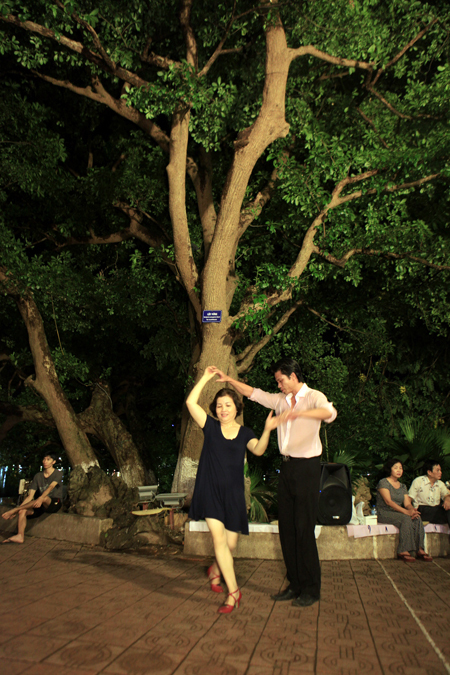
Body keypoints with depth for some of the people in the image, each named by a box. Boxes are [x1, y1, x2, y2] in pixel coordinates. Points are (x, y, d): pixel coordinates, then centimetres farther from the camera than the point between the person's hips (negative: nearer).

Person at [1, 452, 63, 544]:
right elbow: (30, 496, 3)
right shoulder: (38, 476, 10)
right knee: (22, 511, -20)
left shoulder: (58, 474, -2)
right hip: (42, 505, 5)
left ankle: (13, 510, -33)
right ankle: (20, 536, -29)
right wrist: (20, 506, -13)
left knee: (45, 498, -37)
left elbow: (51, 487, -22)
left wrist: (40, 498, -40)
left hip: (55, 503, -5)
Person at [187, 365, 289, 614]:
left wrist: (267, 431, -30)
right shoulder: (211, 427, 3)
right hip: (210, 490, -1)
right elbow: (191, 402, -7)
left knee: (230, 544, 6)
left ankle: (215, 570, 39)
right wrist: (205, 378, -6)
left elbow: (258, 449, -14)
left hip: (233, 493, 2)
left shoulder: (244, 433, 6)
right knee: (218, 536, -13)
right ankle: (233, 591, -2)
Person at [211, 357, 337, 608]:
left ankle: (311, 589, 6)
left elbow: (329, 412, -29)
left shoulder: (313, 397, -8)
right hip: (288, 465, 7)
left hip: (307, 467, -7)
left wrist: (301, 412, -43)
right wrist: (229, 379, 14)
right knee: (286, 527, 9)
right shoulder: (281, 400, 12)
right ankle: (295, 585, 19)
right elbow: (254, 393, 19)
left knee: (304, 528, -5)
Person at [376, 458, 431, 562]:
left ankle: (420, 549, -26)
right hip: (384, 513, -6)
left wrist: (412, 510, -19)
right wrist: (406, 512, -26)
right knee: (406, 518, -33)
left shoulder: (402, 486, 19)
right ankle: (403, 551, -33)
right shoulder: (383, 483, -3)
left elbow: (407, 503, 7)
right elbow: (388, 502, -16)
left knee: (417, 518, -23)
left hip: (398, 513, 6)